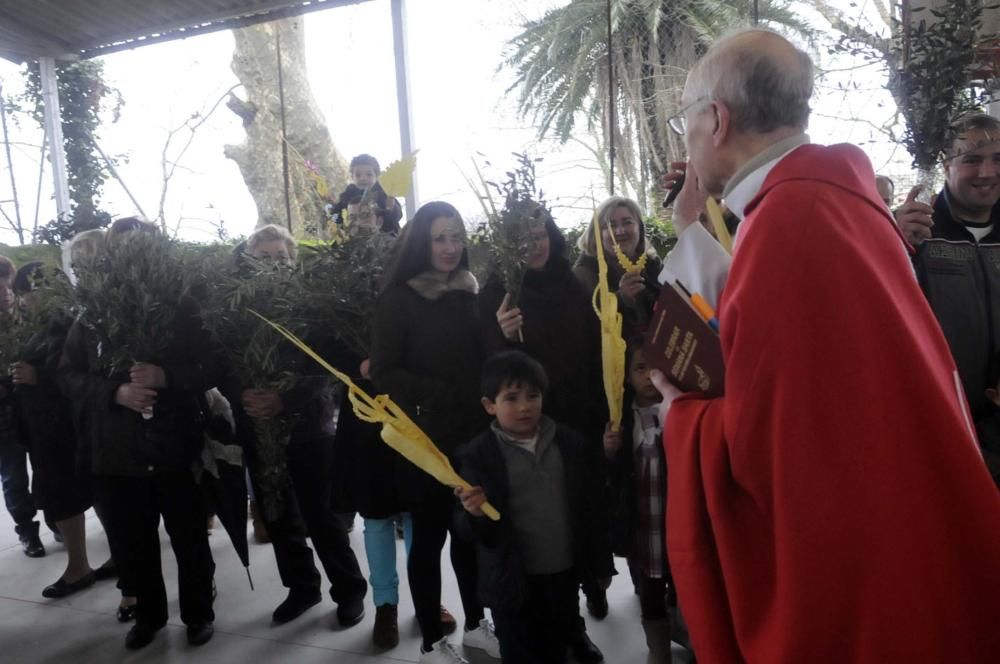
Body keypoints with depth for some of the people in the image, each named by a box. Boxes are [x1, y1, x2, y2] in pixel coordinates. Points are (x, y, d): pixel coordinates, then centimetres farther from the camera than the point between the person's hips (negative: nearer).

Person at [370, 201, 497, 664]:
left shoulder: (470, 293, 7)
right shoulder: (398, 298, -8)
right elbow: (384, 373, -12)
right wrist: (442, 395, -19)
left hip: (471, 433, 5)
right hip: (423, 438, -4)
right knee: (429, 535, 8)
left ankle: (475, 624, 34)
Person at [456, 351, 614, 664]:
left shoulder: (570, 442, -3)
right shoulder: (478, 454, -13)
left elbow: (592, 504, 6)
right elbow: (480, 534, -12)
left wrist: (600, 562, 10)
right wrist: (477, 514, -34)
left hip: (565, 574, 3)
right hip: (513, 581, -3)